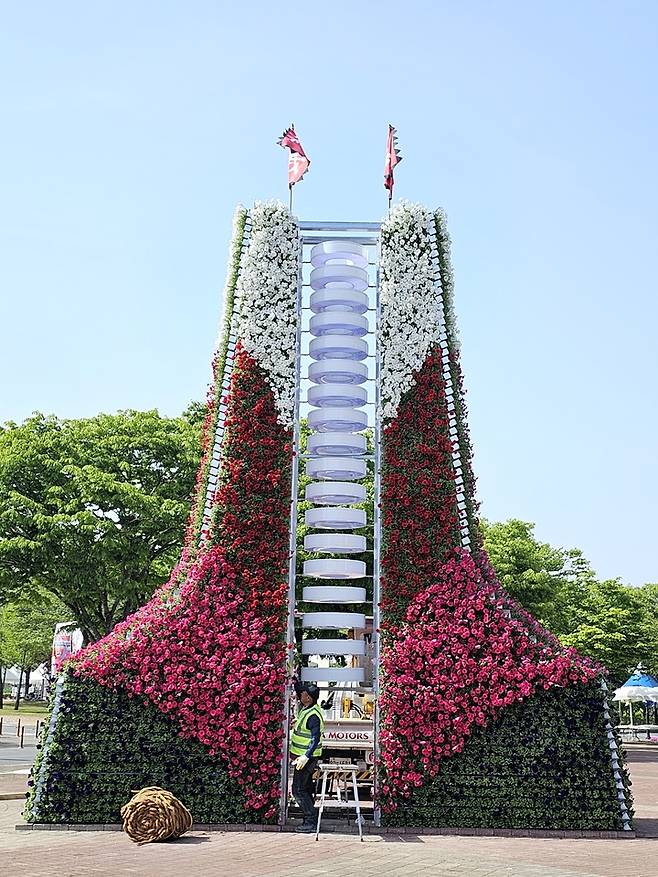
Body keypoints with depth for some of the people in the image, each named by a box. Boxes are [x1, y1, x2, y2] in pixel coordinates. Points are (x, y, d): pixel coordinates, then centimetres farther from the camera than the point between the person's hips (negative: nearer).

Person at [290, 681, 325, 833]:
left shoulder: (313, 715, -23)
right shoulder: (306, 708, 5)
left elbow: (315, 738, -28)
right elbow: (299, 689, 23)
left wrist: (305, 757, -33)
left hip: (306, 758, -10)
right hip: (303, 756, 10)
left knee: (299, 790, -8)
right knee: (307, 789, 15)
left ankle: (310, 822, -5)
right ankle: (309, 821, 23)